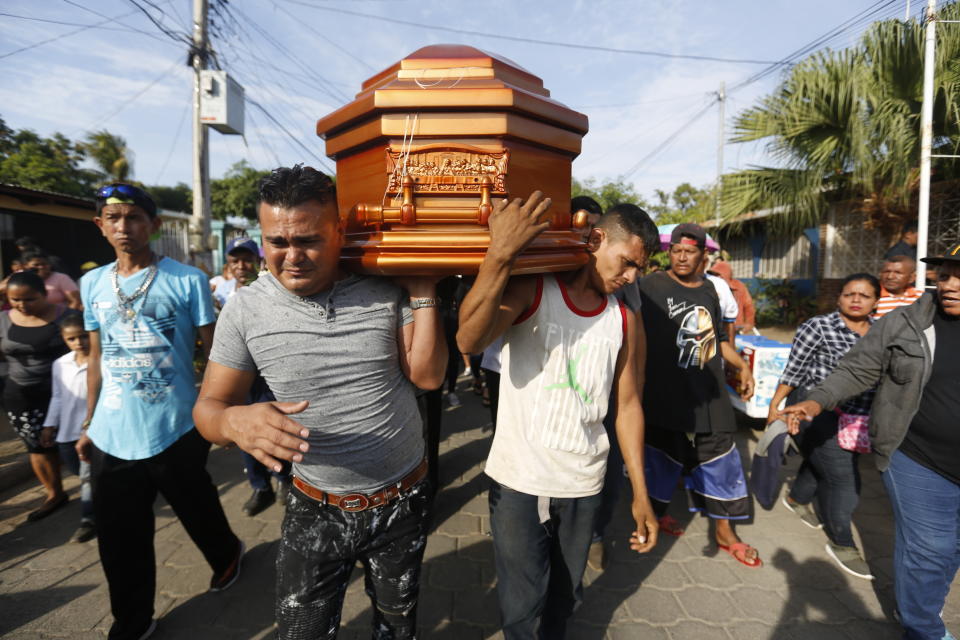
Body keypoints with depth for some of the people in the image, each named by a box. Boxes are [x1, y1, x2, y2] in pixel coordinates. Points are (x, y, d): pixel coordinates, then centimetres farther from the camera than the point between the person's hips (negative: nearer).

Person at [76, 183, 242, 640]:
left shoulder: (187, 280, -7)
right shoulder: (92, 284, 7)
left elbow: (214, 351, -5)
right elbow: (97, 357, 13)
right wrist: (88, 423, 15)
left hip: (175, 429, -4)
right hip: (111, 435, 4)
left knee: (197, 511, 16)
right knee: (119, 538, 13)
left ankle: (226, 555, 47)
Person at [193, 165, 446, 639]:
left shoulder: (387, 291, -12)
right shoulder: (245, 309, -11)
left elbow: (427, 376, -13)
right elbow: (209, 405, -7)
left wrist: (422, 291, -20)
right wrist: (235, 421, -30)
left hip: (404, 502, 1)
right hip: (316, 510, 0)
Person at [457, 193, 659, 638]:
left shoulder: (624, 320, 3)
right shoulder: (531, 289, -12)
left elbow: (627, 404, 8)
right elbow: (469, 341, -30)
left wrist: (640, 493, 7)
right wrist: (500, 253, -41)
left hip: (583, 484, 4)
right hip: (518, 479, -4)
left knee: (565, 595, 21)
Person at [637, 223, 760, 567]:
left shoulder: (708, 289, 11)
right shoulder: (652, 286, -10)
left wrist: (742, 366, 14)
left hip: (709, 395, 6)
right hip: (665, 395, -6)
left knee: (720, 462, 13)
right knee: (662, 457, 10)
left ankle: (725, 533, 31)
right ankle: (658, 513, 37)